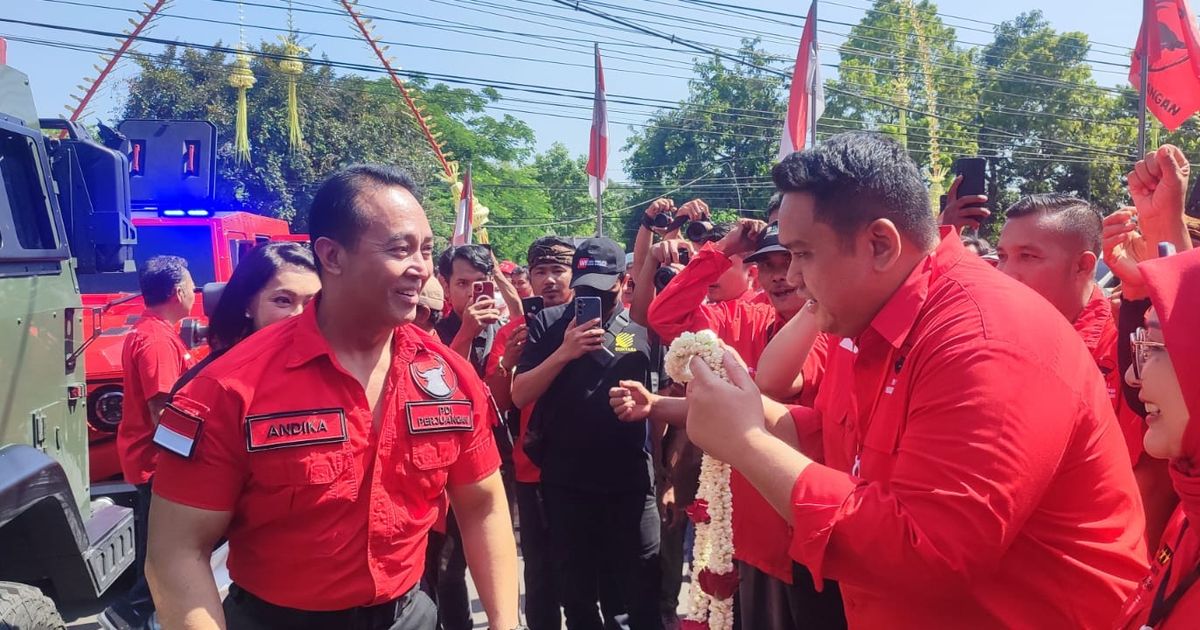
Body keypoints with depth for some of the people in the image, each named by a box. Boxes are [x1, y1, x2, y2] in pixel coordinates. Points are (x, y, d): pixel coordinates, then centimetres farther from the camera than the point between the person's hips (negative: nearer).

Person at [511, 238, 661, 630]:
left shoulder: (644, 327, 1)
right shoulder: (548, 325, 0)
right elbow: (519, 396, -6)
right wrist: (564, 352, -19)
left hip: (631, 484, 0)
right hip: (565, 484, 1)